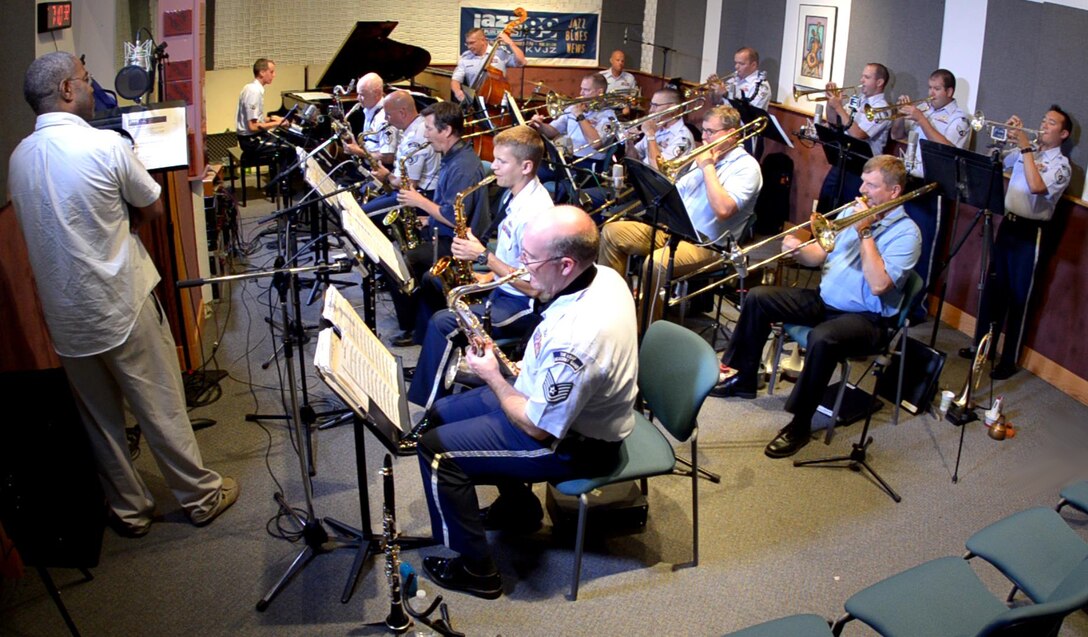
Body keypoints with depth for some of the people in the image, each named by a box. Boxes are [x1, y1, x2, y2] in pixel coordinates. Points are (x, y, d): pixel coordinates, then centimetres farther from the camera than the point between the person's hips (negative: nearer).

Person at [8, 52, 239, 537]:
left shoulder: (18, 159, 2)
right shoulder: (106, 146, -17)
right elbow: (152, 209, -5)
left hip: (64, 315, 6)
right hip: (121, 306, -5)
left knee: (99, 419, 16)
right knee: (161, 408, 8)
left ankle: (129, 510, 30)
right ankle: (201, 496, 23)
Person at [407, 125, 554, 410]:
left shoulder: (536, 211, -26)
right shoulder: (514, 194, 5)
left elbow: (534, 285, -27)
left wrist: (483, 256, -23)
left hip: (523, 306, -10)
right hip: (501, 288, 11)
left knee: (441, 323, -19)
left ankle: (428, 405, -5)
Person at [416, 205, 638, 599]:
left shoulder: (575, 338, -38)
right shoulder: (604, 276, -10)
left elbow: (537, 427, -27)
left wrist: (492, 377, -12)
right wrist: (525, 370, 1)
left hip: (572, 443, -10)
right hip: (558, 398, 10)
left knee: (436, 449, -9)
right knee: (442, 414, 17)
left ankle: (475, 570, 7)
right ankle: (519, 506, 33)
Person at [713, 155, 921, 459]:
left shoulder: (906, 232, -11)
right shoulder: (853, 211, 11)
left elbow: (878, 285, -24)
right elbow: (821, 255, 14)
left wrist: (864, 231, -20)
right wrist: (800, 251, -10)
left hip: (865, 317, -7)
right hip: (825, 300, 8)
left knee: (821, 338, -38)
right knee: (758, 297, -4)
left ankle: (800, 425, -24)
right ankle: (742, 378, 8)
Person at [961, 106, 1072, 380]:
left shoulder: (1060, 164, -9)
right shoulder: (1025, 150, 8)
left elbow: (1036, 186, -26)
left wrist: (1026, 148, -21)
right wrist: (1009, 137, 4)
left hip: (1030, 232, -6)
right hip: (1007, 225, 6)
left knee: (1019, 296, 0)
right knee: (993, 288, 13)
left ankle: (1009, 360, 9)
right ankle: (983, 346, 27)